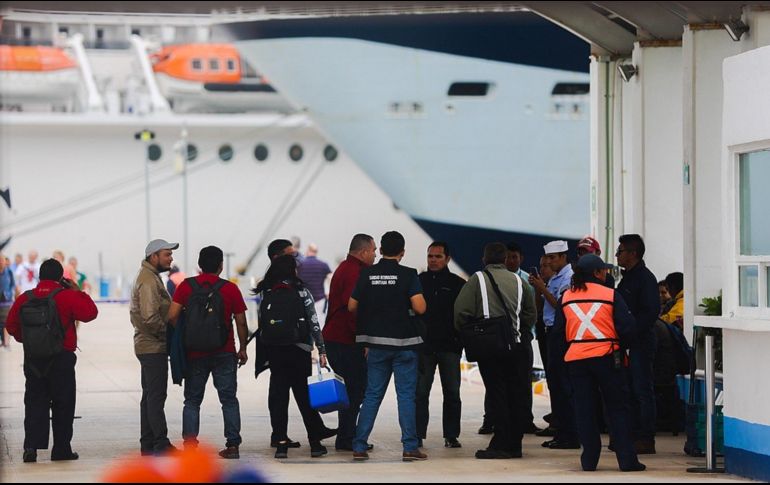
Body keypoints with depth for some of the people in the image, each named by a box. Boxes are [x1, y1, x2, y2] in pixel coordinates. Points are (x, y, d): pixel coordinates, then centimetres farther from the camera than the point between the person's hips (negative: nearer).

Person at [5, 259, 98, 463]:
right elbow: (90, 313, -7)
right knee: (63, 404, 6)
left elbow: (11, 325, 9)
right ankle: (62, 450, 9)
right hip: (61, 360, -3)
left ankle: (31, 445, -8)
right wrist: (77, 291, 3)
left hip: (33, 360, 3)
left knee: (35, 403, 8)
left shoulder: (24, 299, 2)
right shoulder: (66, 296, -11)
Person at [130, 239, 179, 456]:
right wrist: (168, 334, -13)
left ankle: (148, 444, 16)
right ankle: (161, 443, -13)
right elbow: (150, 317, -24)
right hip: (153, 346, -11)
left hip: (149, 346, 11)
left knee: (150, 395, 12)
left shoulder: (150, 277, 18)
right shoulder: (148, 280, -16)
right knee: (156, 395, -11)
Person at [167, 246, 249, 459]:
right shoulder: (230, 289, -4)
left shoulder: (186, 286, -3)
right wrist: (242, 349, 11)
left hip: (195, 353, 1)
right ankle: (233, 445, 3)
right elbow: (241, 323, -2)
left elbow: (172, 316, -8)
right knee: (229, 400, 6)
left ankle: (189, 444, 3)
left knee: (192, 401, 9)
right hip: (225, 353, 0)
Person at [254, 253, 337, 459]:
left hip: (273, 350, 2)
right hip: (299, 350, -2)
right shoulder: (301, 292, -3)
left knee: (278, 396, 6)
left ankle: (281, 443, 0)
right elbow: (314, 323, -4)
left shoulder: (266, 294, 4)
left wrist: (265, 354, 10)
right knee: (304, 395, 5)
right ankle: (315, 443, 8)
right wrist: (321, 350, -1)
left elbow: (261, 324, 3)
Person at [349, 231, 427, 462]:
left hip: (376, 342, 3)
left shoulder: (367, 274, 1)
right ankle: (410, 447, -1)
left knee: (372, 395, 9)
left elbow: (352, 306, 5)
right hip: (404, 342, -3)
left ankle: (359, 446, 7)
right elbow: (420, 307, -16)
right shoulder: (408, 275, -8)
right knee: (406, 395, 1)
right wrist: (404, 303, 5)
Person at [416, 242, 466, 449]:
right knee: (420, 393, -2)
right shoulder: (419, 281, 7)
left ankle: (451, 436, 9)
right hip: (424, 345, 0)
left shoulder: (458, 284, 4)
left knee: (452, 393, 3)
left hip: (449, 346, 0)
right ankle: (418, 435, 1)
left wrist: (460, 340, -4)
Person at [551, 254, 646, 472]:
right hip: (606, 356, -3)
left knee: (584, 410, 7)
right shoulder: (611, 295, -4)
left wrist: (562, 355, 22)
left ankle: (589, 460, 6)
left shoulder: (566, 298, 7)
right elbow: (628, 328, -6)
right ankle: (627, 459, 1)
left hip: (576, 359, 3)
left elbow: (558, 333, 11)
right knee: (618, 409, 4)